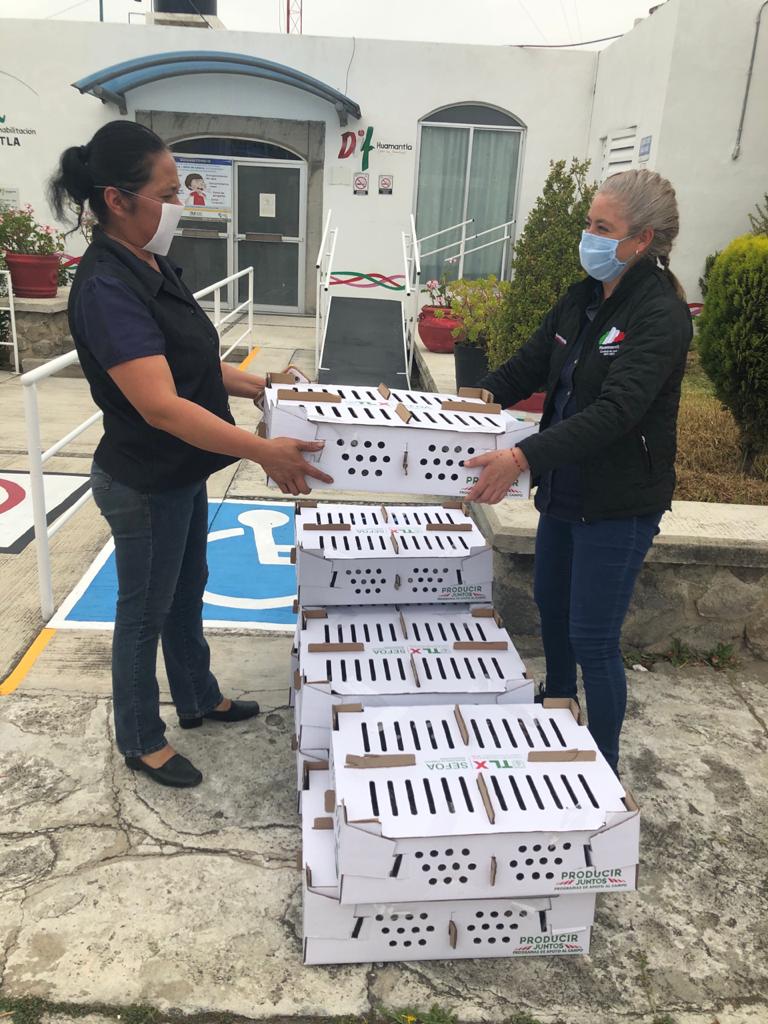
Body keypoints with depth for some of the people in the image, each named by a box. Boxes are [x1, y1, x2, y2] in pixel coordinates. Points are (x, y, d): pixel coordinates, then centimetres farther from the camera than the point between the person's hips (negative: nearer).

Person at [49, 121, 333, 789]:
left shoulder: (152, 268, 3)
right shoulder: (108, 288, -27)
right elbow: (161, 406, -34)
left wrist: (257, 386, 8)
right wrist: (263, 452, -38)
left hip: (183, 476, 9)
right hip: (144, 486, -9)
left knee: (187, 593, 24)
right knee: (145, 611, 9)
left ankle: (199, 700, 45)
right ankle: (141, 741, 31)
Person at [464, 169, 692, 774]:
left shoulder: (661, 315, -20)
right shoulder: (583, 299, 5)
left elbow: (615, 411, -32)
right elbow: (529, 367, 10)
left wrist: (524, 457, -41)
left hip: (618, 506, -8)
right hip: (565, 491, 9)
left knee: (593, 640, 0)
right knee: (551, 606, 23)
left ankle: (604, 772, 21)